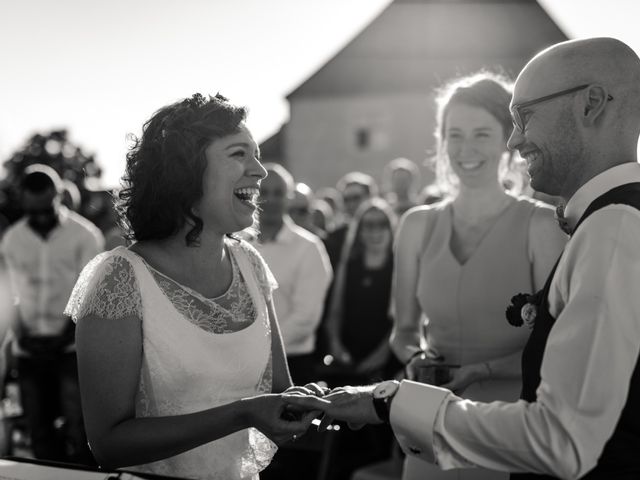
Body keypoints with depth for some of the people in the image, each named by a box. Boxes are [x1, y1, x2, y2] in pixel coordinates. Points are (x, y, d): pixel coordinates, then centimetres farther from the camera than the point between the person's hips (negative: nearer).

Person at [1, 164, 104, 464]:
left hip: (72, 346, -4)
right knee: (39, 434, 6)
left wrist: (64, 336, -14)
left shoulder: (85, 235, -3)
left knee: (79, 432, -9)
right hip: (29, 349, 4)